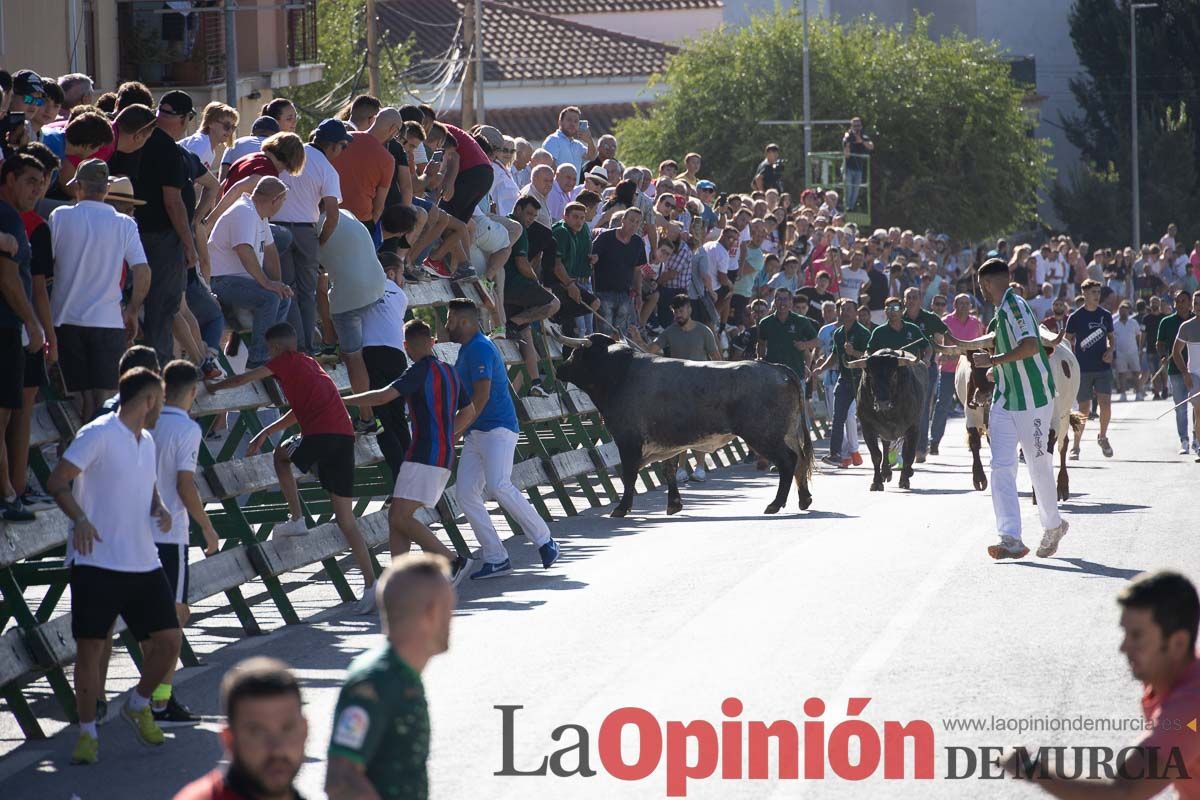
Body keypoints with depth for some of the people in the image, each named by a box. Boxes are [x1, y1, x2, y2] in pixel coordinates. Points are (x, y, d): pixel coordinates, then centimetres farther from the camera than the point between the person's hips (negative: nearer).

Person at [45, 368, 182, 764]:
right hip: (97, 562, -7)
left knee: (169, 639, 1)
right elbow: (56, 482, -12)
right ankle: (87, 732, 8)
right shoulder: (98, 434, -9)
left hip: (144, 563, 7)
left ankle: (138, 706, 25)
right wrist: (79, 519, -28)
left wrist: (159, 509, 8)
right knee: (90, 645, -3)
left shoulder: (147, 441, 15)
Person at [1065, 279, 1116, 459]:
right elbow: (1068, 342, 5)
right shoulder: (1075, 317, -1)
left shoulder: (1105, 316, 8)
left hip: (1103, 368, 2)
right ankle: (1076, 446, 11)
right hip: (1083, 369, -2)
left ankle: (1103, 437, 13)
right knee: (1084, 409, -1)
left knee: (1105, 404, -11)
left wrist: (1111, 350, -2)